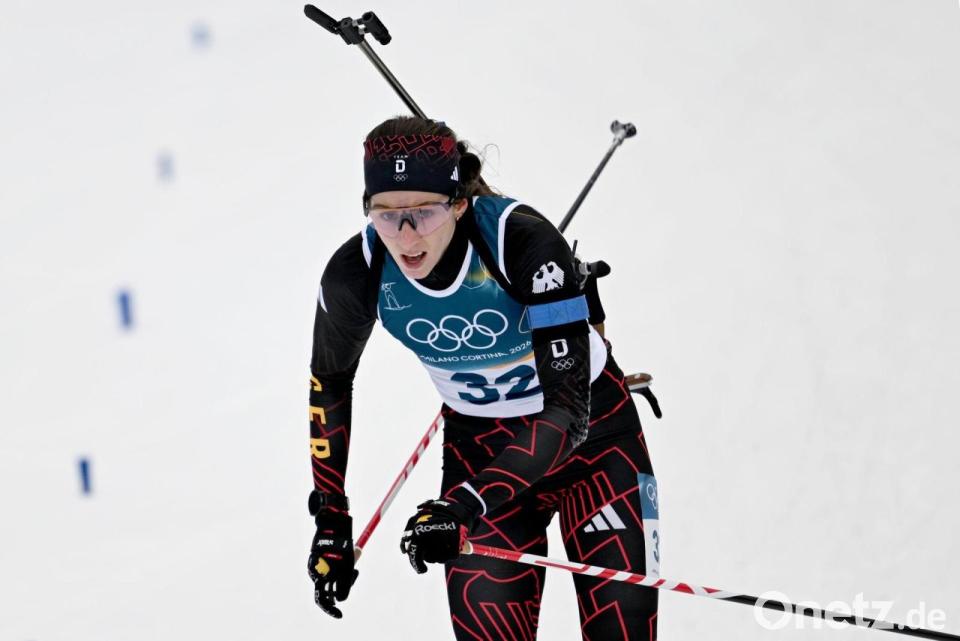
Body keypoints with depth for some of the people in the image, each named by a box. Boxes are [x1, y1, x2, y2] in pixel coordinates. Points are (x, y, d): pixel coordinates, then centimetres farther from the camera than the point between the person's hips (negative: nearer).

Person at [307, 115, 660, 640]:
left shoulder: (522, 239, -33)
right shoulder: (358, 272, -21)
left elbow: (567, 407, -33)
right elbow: (330, 381, 1)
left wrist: (465, 505, -44)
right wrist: (330, 517, 0)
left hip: (591, 426, -2)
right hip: (478, 442, 2)